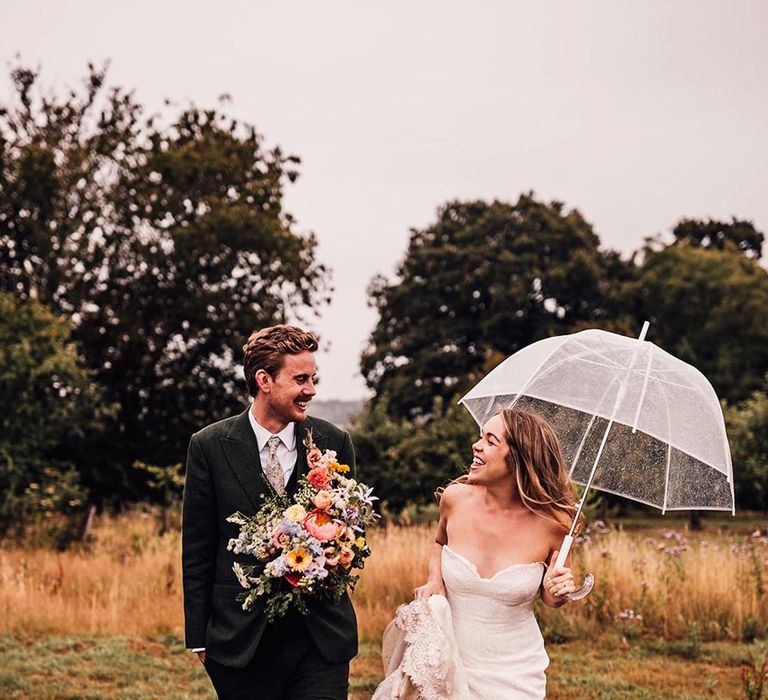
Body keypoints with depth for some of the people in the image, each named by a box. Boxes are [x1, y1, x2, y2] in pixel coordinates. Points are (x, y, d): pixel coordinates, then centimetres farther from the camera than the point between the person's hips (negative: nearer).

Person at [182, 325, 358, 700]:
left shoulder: (334, 442, 3)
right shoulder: (210, 446, -2)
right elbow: (197, 550, 1)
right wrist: (199, 637, 0)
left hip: (322, 636, 1)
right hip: (242, 638, -1)